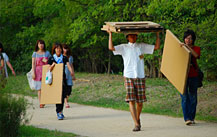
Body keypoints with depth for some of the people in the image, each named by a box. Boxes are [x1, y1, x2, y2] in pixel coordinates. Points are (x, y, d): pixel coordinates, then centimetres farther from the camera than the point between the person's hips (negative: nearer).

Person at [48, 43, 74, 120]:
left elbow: (68, 65, -7)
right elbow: (49, 70, 0)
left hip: (63, 79, 2)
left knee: (63, 95, -1)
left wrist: (71, 71, -28)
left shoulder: (64, 58, 10)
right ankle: (59, 113, -13)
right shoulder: (51, 59, 5)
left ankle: (59, 112, 14)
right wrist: (52, 65, -21)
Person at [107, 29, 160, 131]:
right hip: (129, 77, -2)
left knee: (140, 101, 6)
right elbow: (111, 48, -6)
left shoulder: (142, 46, 13)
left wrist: (157, 34, 9)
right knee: (131, 101, -11)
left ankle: (138, 118, 33)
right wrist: (110, 34, -3)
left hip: (140, 77, 2)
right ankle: (136, 124, -14)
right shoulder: (123, 47, 8)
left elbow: (157, 47, 11)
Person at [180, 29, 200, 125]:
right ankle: (187, 118, -11)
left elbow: (196, 55, -17)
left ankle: (192, 118, 14)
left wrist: (187, 47, -25)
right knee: (184, 97, -8)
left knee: (193, 97, 4)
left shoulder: (196, 48, 6)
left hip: (193, 75, 0)